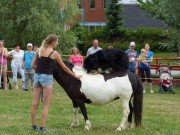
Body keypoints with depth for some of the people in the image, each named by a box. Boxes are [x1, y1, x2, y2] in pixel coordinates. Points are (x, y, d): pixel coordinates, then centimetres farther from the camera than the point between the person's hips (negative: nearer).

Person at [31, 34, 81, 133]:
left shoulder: (39, 50, 7)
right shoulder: (54, 53, -5)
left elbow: (33, 65, 7)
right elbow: (64, 68, 2)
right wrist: (75, 76, 13)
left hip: (37, 76, 5)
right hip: (47, 77, -5)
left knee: (35, 103, 10)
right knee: (46, 105, 1)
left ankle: (33, 125, 17)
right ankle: (42, 127, -4)